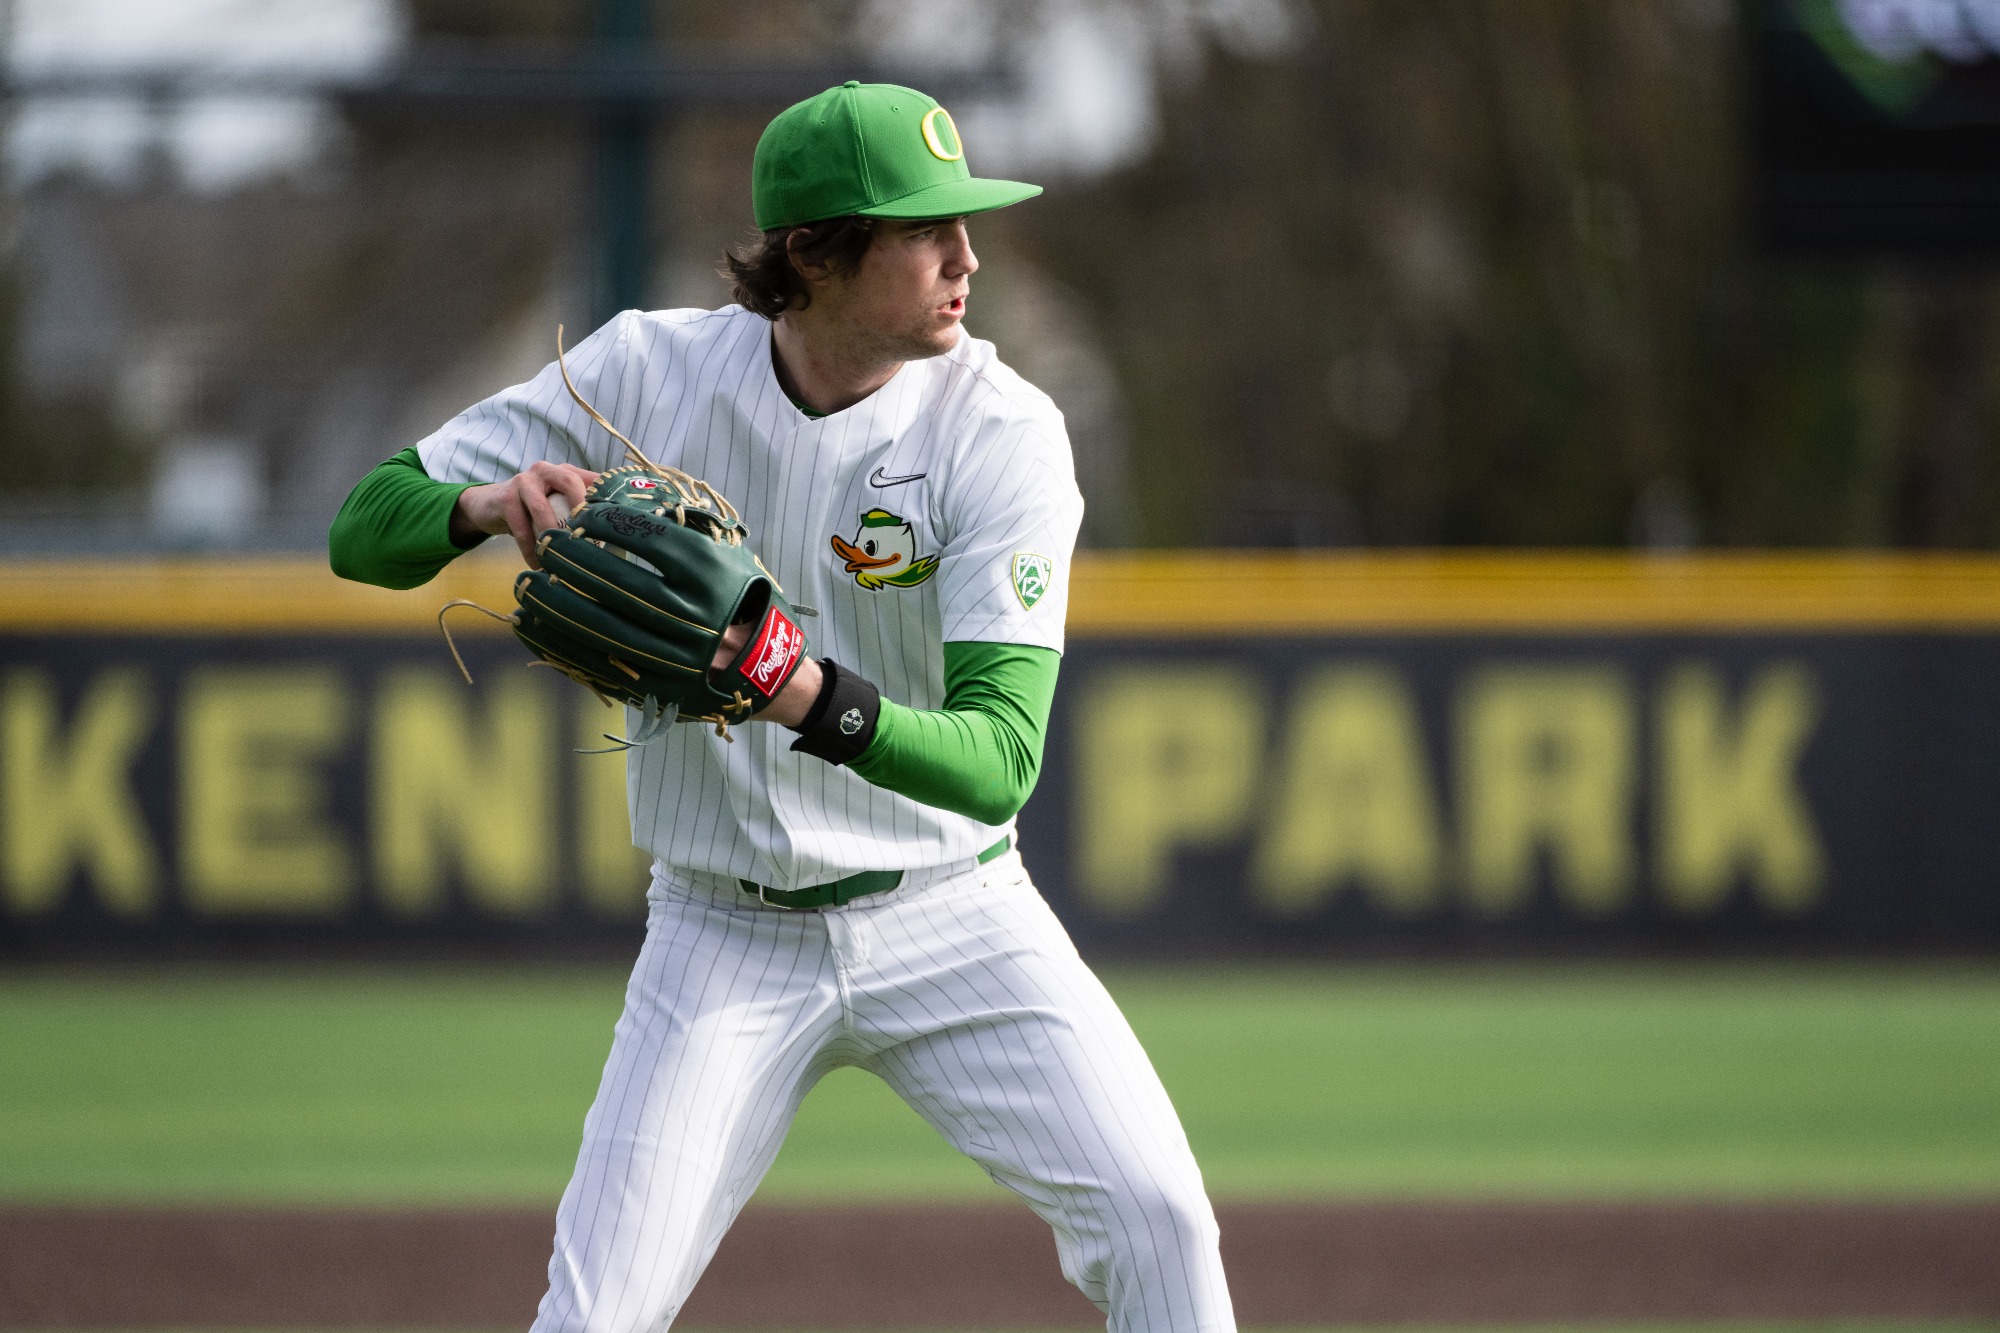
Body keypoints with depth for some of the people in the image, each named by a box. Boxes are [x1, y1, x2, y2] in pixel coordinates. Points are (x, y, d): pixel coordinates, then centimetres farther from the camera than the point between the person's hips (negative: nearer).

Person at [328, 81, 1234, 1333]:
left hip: (951, 921, 0)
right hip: (724, 938, 0)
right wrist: (488, 503, -30)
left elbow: (1001, 757, -26)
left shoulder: (1003, 431, -16)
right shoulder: (646, 371, -10)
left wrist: (813, 700, -45)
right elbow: (364, 530, -7)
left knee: (1156, 1221, -16)